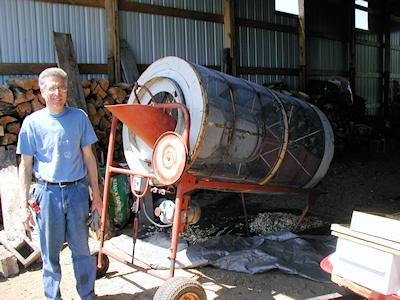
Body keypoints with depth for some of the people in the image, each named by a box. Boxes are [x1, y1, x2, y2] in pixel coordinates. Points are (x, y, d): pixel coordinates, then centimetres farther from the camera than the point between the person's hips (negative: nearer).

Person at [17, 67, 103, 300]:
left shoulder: (79, 117, 1)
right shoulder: (32, 122, -3)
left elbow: (88, 157, 6)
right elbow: (26, 165, 1)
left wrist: (96, 194, 6)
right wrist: (24, 204, -2)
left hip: (77, 190, 1)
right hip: (48, 192, -1)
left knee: (82, 248, 9)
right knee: (50, 252, 11)